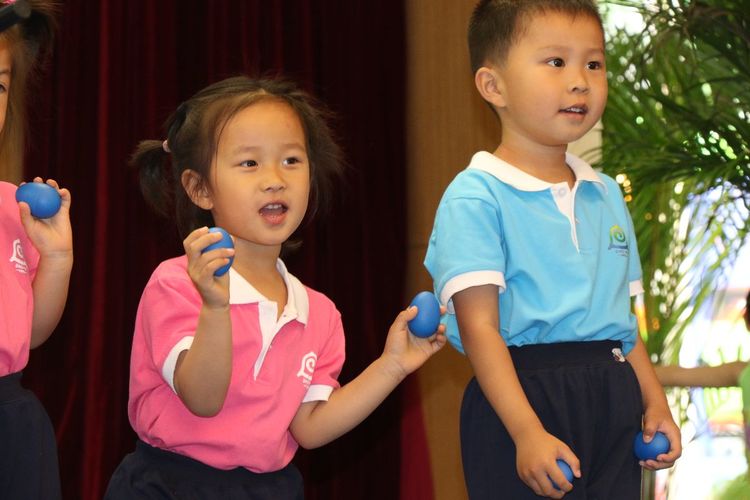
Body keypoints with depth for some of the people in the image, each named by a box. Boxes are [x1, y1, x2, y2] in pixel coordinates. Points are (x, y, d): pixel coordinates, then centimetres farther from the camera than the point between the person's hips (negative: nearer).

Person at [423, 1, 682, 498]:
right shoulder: (476, 196, -9)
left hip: (614, 398, 6)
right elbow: (479, 326, -16)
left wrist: (655, 401, 13)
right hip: (523, 396, -6)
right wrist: (528, 432, -22)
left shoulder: (607, 195, 14)